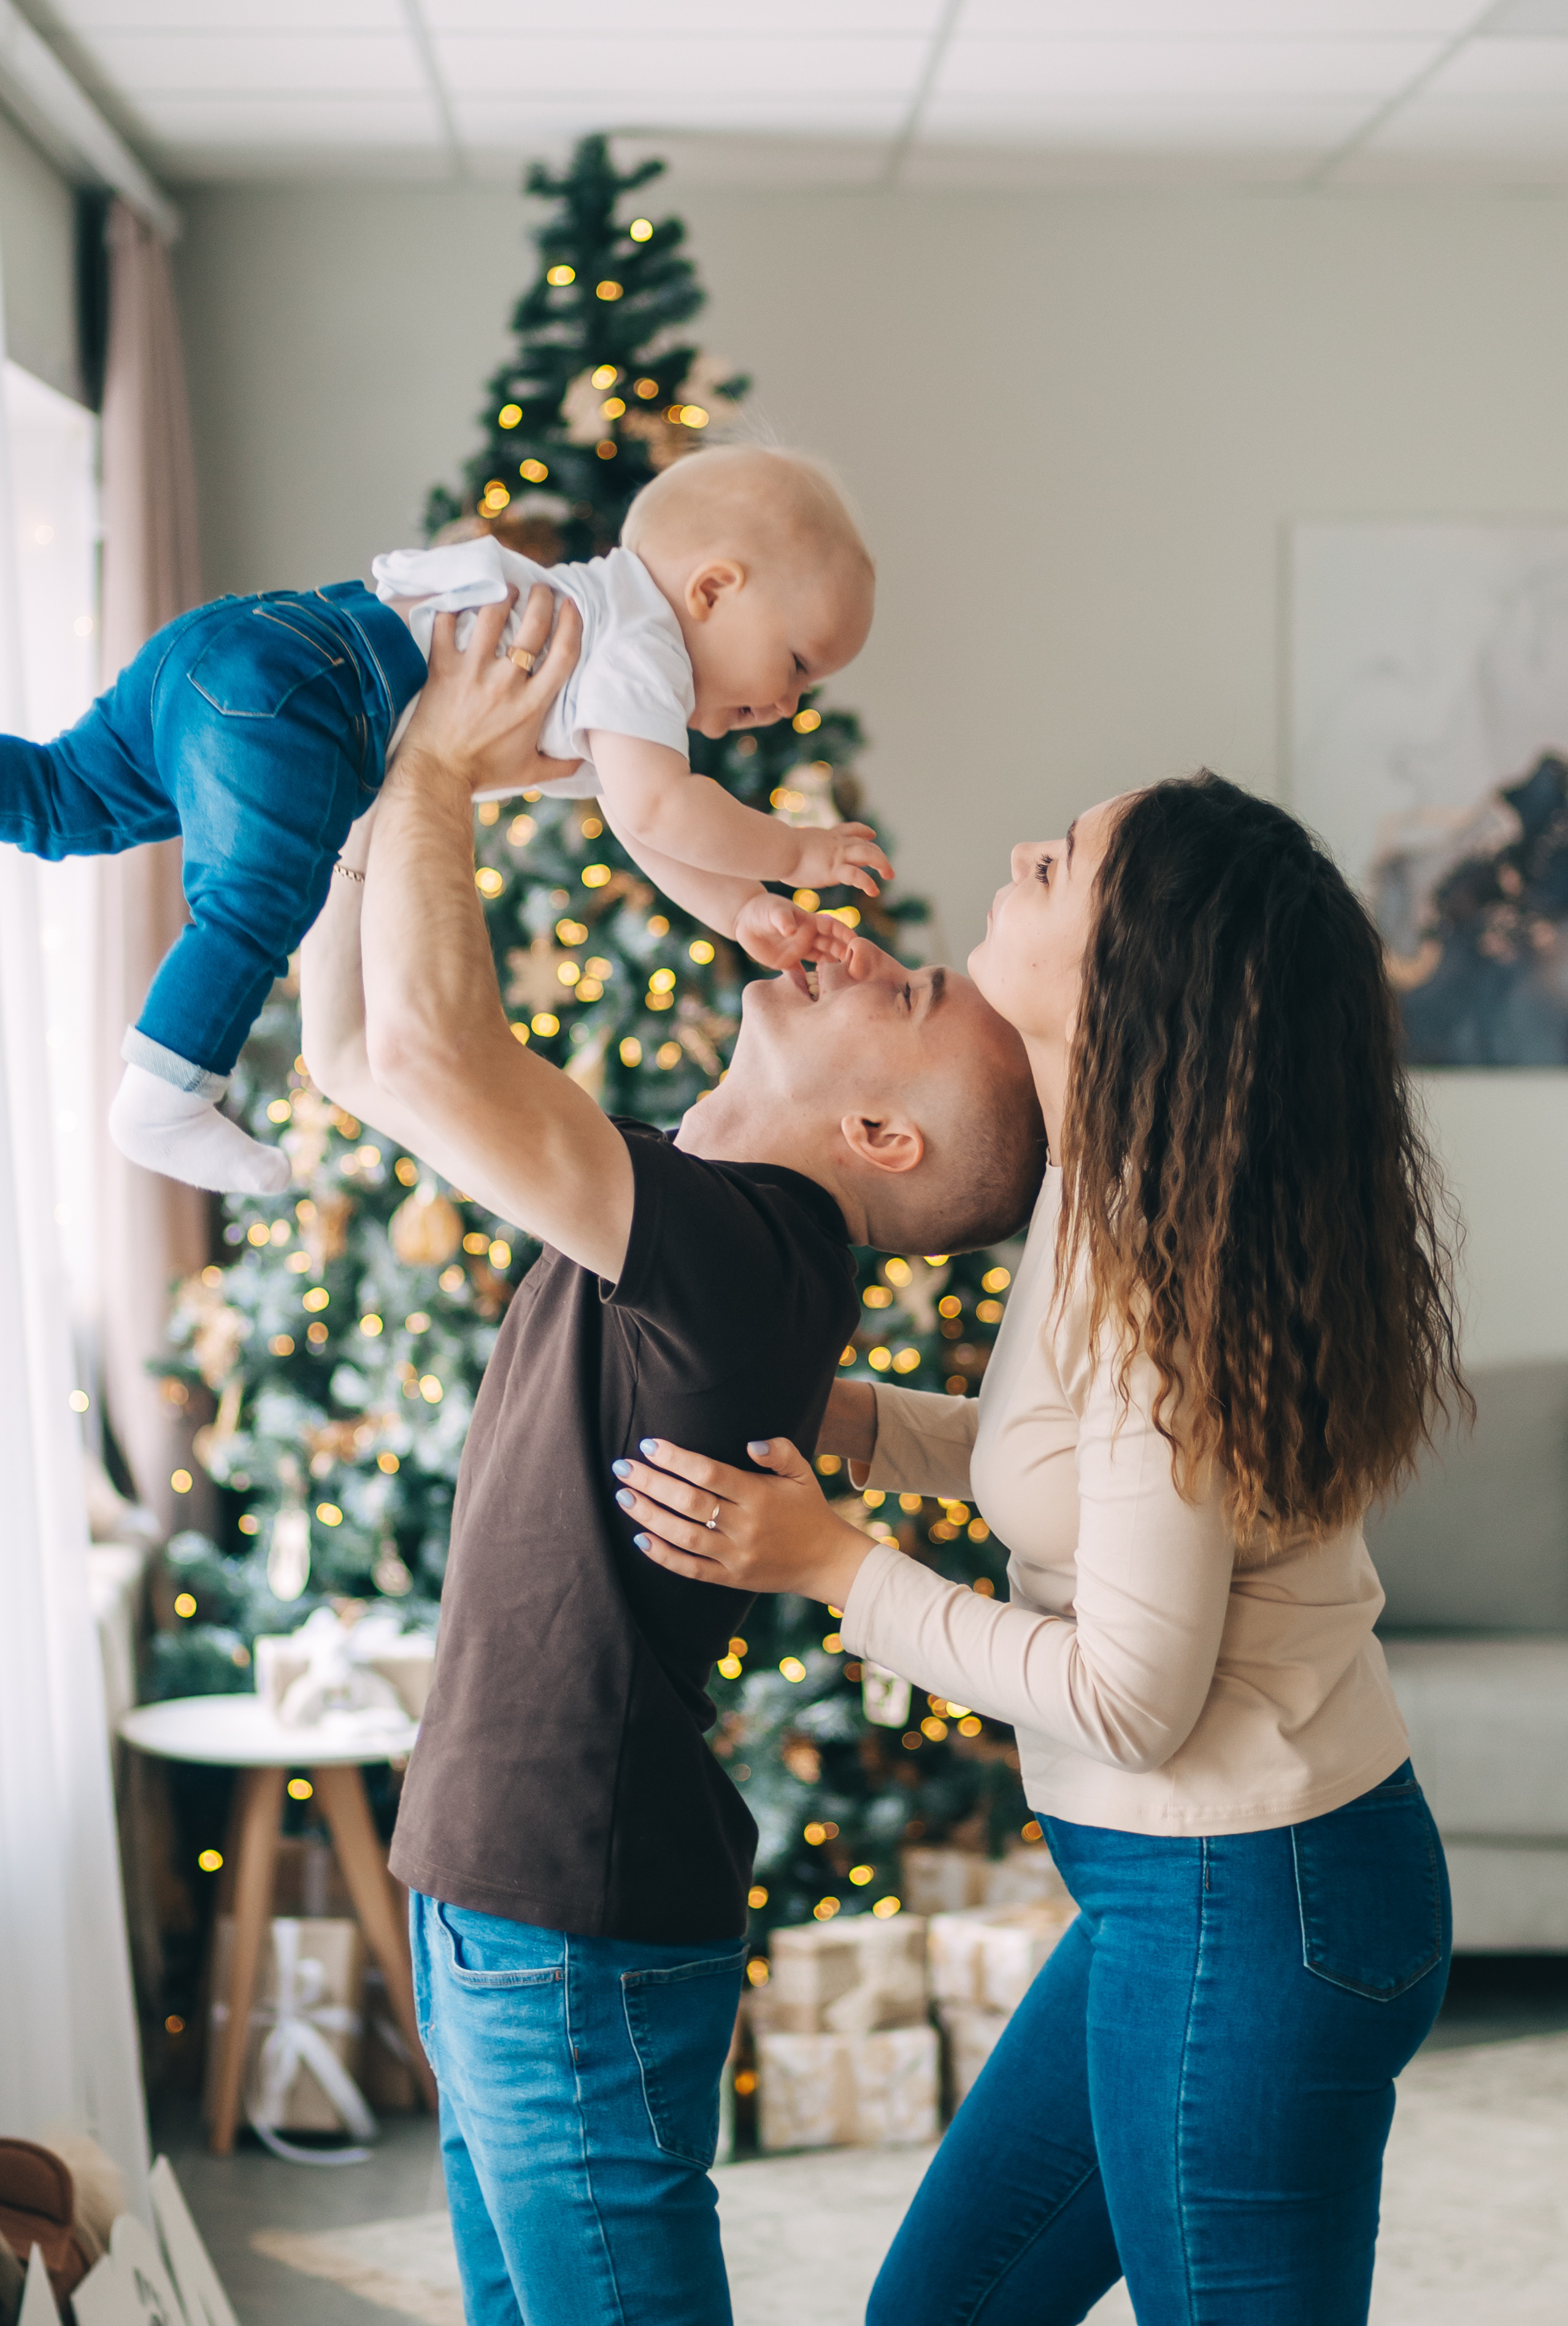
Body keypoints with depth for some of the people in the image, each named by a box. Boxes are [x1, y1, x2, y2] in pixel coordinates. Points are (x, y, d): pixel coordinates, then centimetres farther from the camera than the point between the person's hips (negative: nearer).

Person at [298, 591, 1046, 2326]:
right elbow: (355, 1052, 14)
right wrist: (382, 781, 5)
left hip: (579, 1941, -9)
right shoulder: (674, 1212, 7)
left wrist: (436, 770, -19)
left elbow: (429, 1058, -33)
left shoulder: (748, 1251, -22)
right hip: (502, 1909, 9)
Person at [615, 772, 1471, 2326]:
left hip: (1245, 1917, -10)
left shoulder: (1157, 1279, -26)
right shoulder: (1112, 1200, 2)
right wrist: (832, 1411, 6)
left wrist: (836, 1570, -16)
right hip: (1179, 1888, 10)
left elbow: (1132, 1700, -22)